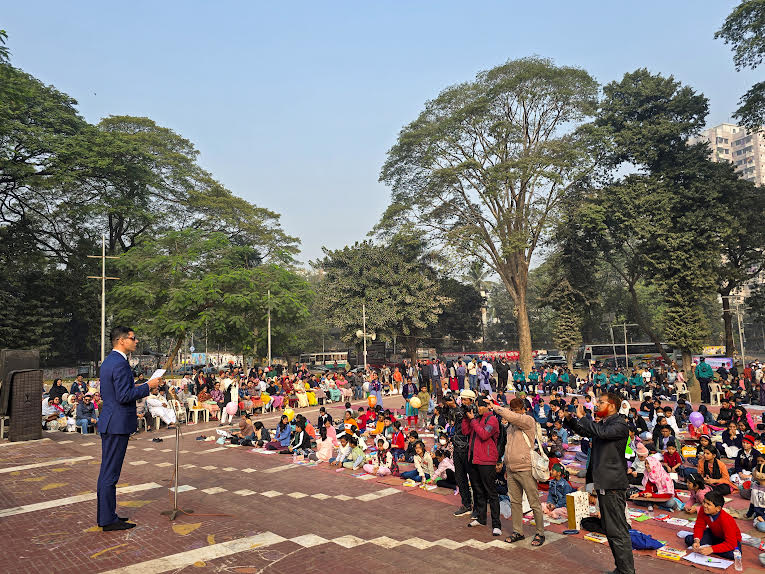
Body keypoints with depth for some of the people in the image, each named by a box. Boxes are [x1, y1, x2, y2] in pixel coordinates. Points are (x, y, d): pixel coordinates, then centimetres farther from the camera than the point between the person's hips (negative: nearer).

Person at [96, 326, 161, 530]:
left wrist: (134, 387, 17)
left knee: (107, 471, 16)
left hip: (109, 423, 11)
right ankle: (108, 520, 6)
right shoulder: (120, 364, -19)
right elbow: (124, 396, -24)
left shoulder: (108, 361, 14)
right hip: (117, 424, -11)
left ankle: (105, 515, 27)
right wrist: (147, 386, -14)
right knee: (110, 473, -2)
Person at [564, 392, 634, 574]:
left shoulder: (620, 424, -13)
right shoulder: (602, 423, 15)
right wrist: (570, 419, 8)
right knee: (610, 529, 18)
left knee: (617, 531, -6)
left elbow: (601, 432, -32)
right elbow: (583, 431, 26)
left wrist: (582, 417, -22)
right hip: (603, 483, 10)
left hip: (613, 484, -10)